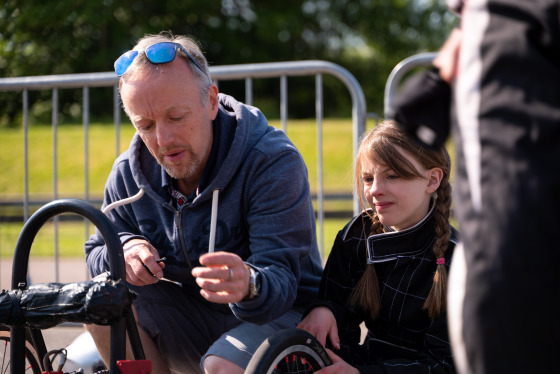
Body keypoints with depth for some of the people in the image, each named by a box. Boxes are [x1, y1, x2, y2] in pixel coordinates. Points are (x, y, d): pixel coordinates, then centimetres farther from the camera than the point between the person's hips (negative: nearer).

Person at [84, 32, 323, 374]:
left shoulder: (275, 163, -21)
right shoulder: (130, 173, -4)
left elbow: (281, 283, -28)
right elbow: (96, 253, 6)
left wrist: (248, 286, -54)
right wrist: (125, 249, -20)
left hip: (279, 315, -5)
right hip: (193, 326, 6)